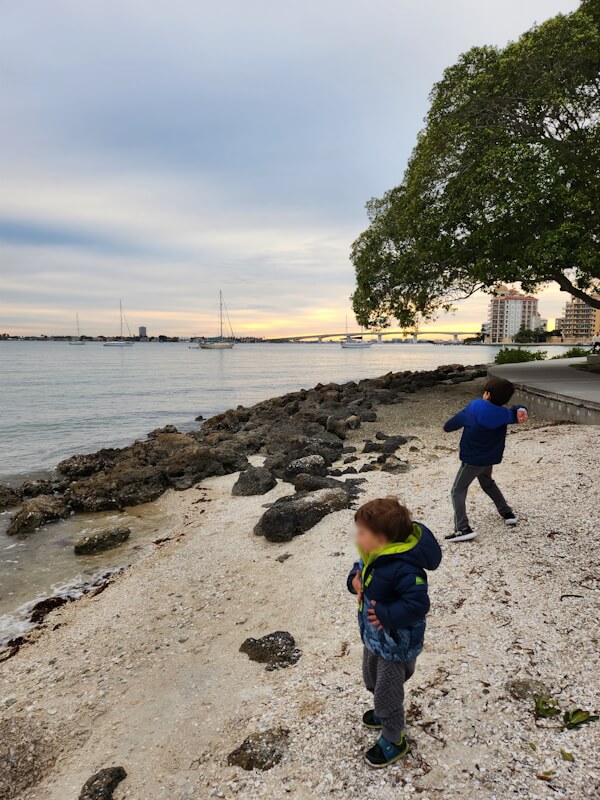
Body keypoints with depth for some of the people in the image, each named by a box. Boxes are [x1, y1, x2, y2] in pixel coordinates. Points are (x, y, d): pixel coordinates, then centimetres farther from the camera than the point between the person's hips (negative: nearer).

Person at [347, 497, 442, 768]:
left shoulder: (403, 568, -36)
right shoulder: (373, 554, -10)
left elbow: (418, 604, -35)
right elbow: (360, 569, 7)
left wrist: (385, 614, -32)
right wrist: (355, 580, -14)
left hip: (396, 643, -9)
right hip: (373, 636, 9)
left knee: (387, 693, 11)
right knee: (372, 680, 31)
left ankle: (393, 741, 38)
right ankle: (386, 714, 59)